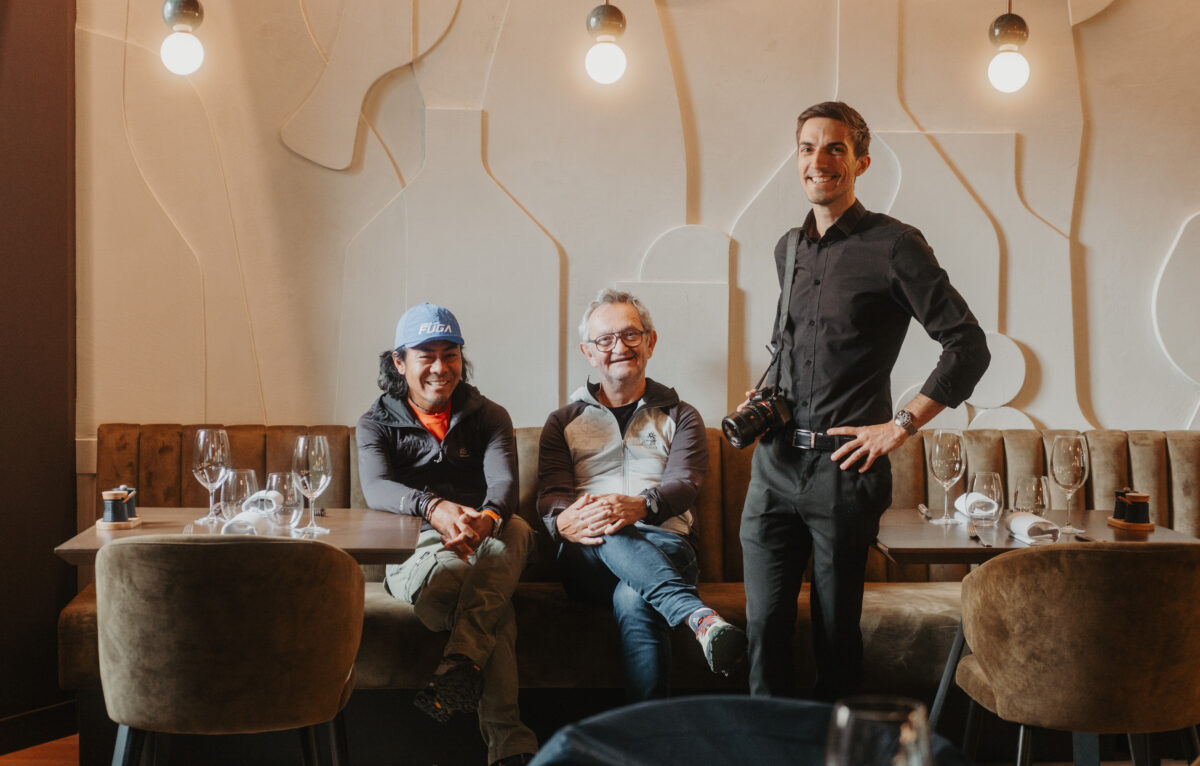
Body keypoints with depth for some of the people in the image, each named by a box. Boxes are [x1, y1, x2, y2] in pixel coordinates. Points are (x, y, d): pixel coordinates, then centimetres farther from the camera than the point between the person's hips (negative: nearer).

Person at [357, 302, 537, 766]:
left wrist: (487, 519, -40)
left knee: (516, 529, -37)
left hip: (483, 554, 2)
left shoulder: (488, 418, 10)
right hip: (413, 554, -2)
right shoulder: (377, 424, 7)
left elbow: (504, 481, -11)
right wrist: (434, 508, -42)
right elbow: (375, 488, -16)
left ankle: (461, 665, -45)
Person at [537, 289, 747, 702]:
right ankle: (701, 617, -58)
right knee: (609, 534, -39)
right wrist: (566, 520, -22)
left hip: (665, 547, 0)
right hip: (588, 559, 1)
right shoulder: (564, 422, 23)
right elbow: (550, 496, 7)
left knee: (634, 601, -39)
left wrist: (641, 506, -27)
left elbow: (683, 484, 0)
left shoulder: (680, 417, 21)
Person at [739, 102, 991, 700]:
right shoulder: (789, 248, 15)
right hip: (776, 463, 5)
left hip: (845, 467, -5)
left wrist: (900, 427, -10)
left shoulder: (892, 246, -5)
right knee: (765, 626, 2)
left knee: (836, 629, 4)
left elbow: (968, 347, -8)